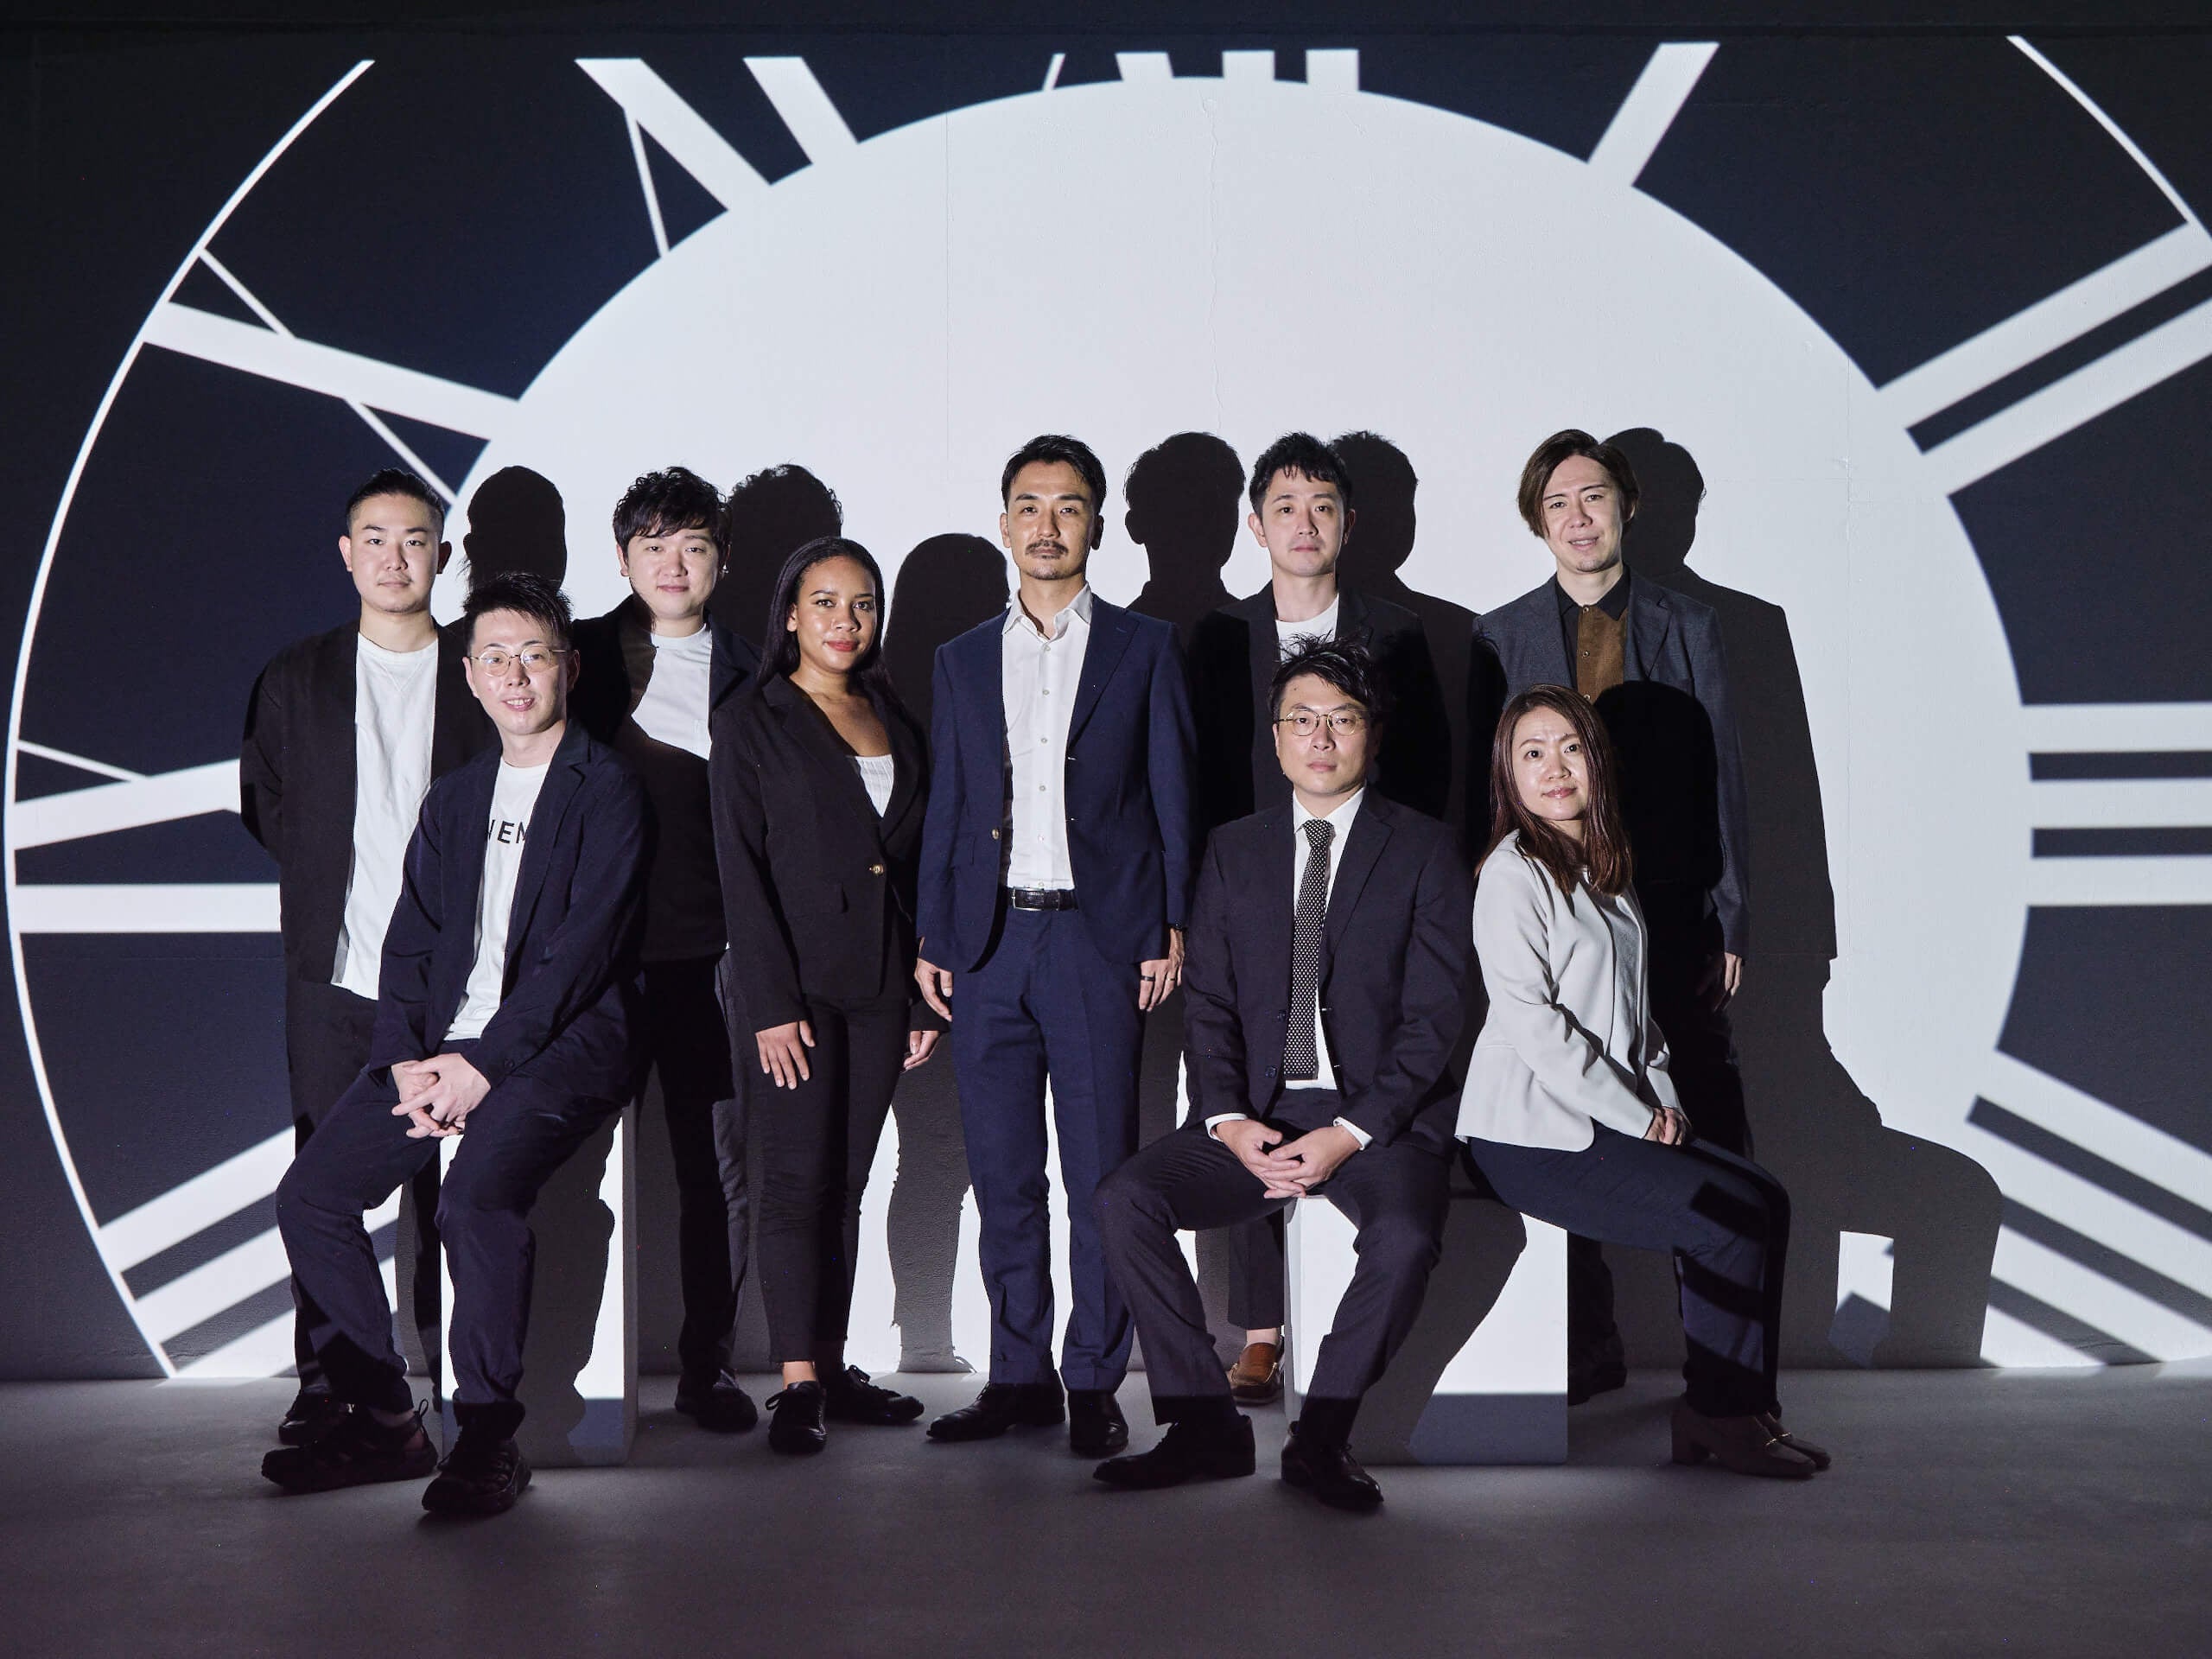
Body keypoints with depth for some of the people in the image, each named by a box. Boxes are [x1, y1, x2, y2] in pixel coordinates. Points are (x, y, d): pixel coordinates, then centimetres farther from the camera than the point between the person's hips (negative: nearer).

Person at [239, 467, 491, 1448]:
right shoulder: (295, 678, 10)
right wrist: (328, 875, 9)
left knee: (450, 1184, 2)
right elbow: (262, 805, 18)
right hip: (333, 972, 2)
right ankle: (325, 1385, 15)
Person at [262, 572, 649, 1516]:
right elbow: (410, 942, 14)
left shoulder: (607, 789, -1)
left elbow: (581, 949, -11)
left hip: (562, 1045, -6)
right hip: (443, 1048, 7)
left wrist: (483, 1064, -17)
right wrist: (405, 1061, -4)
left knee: (479, 1195, -31)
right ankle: (382, 1421, 5)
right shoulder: (453, 799, 20)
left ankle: (488, 1439, -16)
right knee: (310, 1193, -7)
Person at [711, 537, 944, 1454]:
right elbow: (743, 870, -7)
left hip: (882, 981, 5)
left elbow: (917, 864, 14)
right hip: (801, 980, -5)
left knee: (847, 1181, 9)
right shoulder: (752, 723, -1)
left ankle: (832, 1369, 15)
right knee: (798, 1177, -4)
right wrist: (771, 1003, -14)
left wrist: (926, 994, 8)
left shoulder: (897, 723, 14)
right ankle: (798, 1381, 0)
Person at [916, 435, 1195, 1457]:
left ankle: (1095, 1384, 10)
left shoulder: (1143, 649, 7)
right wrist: (933, 939, 7)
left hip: (1098, 939, -3)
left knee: (1100, 1172, -1)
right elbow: (945, 808, 14)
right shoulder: (963, 660, 15)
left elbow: (1171, 797, 4)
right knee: (1002, 1174, 7)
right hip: (988, 944, 3)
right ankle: (1019, 1377, 17)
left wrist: (1170, 931, -3)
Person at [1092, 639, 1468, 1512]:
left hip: (1382, 1114, -3)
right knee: (1125, 1199, -19)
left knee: (1406, 1235, -33)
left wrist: (1350, 1135, -16)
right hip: (1253, 1114, 3)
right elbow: (1208, 1004, 7)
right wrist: (1229, 1120, -11)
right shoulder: (1233, 851, 13)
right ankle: (1205, 1423, -9)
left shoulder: (1424, 850, 3)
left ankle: (1321, 1433, -12)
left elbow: (1434, 1015, -4)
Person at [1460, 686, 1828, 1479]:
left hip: (1609, 1117, 8)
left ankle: (1740, 1406, 7)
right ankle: (1714, 1414, 4)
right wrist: (1638, 1117, -14)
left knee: (1766, 1198, -2)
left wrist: (1665, 1098, 4)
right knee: (1727, 1222, -14)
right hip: (1531, 1136, -8)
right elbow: (1528, 1021, -18)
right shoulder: (1513, 872, -11)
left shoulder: (1607, 868, 16)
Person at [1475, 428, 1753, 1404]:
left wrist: (1731, 919, 2)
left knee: (1708, 1140, 0)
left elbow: (1722, 778, 8)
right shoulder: (1500, 637, 9)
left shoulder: (1689, 629, 10)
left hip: (1672, 918, 0)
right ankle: (1586, 1348, 16)